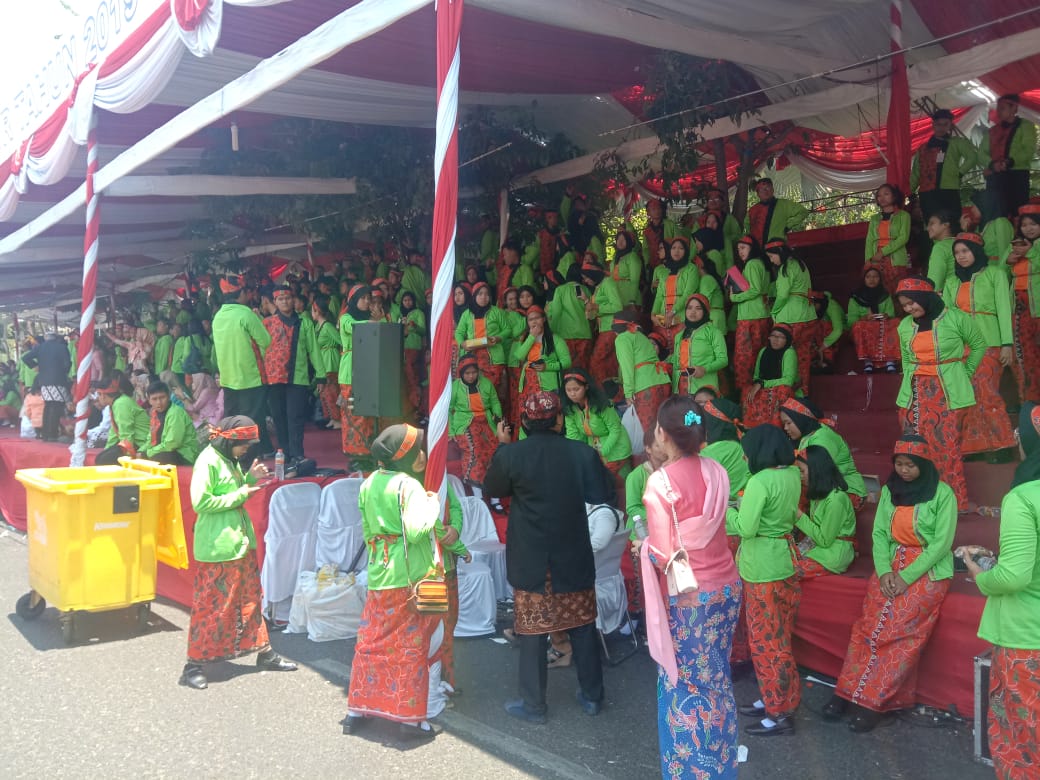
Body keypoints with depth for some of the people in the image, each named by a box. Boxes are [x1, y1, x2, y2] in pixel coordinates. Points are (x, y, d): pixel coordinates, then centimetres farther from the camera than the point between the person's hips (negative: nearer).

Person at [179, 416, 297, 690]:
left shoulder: (230, 460, 11)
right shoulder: (208, 461, -16)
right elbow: (200, 503, -23)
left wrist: (250, 478, 5)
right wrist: (240, 495, -18)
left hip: (241, 542, 9)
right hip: (218, 548, -9)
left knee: (250, 598, 16)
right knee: (212, 606, -1)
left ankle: (263, 652, 27)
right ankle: (194, 664, 11)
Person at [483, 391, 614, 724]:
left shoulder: (511, 454, -15)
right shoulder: (582, 453, -12)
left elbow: (493, 488, 4)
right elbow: (604, 494, 0)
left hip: (530, 561, -1)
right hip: (574, 559, 2)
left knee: (532, 631, 10)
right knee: (582, 625, 16)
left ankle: (533, 705, 20)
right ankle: (592, 696, 28)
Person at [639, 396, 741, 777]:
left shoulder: (660, 482, -21)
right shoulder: (717, 472, -3)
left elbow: (663, 555, -20)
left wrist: (643, 547, -1)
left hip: (687, 596, -6)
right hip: (726, 586, 6)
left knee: (685, 684, 11)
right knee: (716, 679, 21)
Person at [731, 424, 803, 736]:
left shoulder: (760, 482, -23)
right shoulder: (793, 475, 2)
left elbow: (745, 529, -23)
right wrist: (745, 505, 11)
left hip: (762, 568, -8)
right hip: (784, 560, 9)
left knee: (766, 640, 4)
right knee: (778, 638, 18)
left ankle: (780, 714, 14)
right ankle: (774, 700, 31)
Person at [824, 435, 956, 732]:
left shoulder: (942, 493, -6)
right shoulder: (889, 490, 9)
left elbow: (942, 543, -11)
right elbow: (879, 533, 6)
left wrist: (907, 576, -16)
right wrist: (884, 570, -11)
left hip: (929, 570, -4)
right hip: (891, 565, 4)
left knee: (899, 629, -21)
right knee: (869, 623, -14)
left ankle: (871, 699, -15)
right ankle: (848, 691, -11)